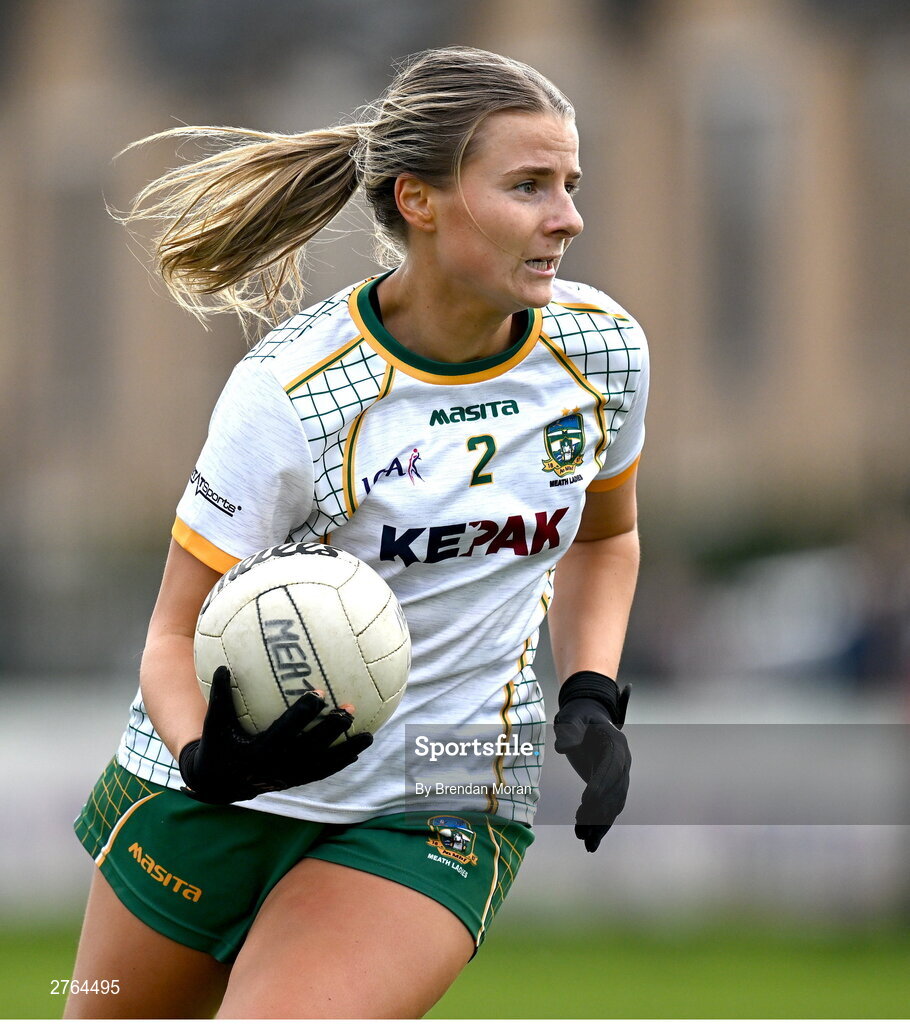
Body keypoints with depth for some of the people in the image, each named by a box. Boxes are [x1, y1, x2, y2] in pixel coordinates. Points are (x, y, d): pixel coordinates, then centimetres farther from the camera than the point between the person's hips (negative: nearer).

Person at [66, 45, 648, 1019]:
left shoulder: (600, 348, -6)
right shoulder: (289, 393, -19)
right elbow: (176, 636, -13)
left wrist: (591, 699, -2)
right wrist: (210, 759, -34)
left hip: (438, 818, 1)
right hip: (225, 783, -1)